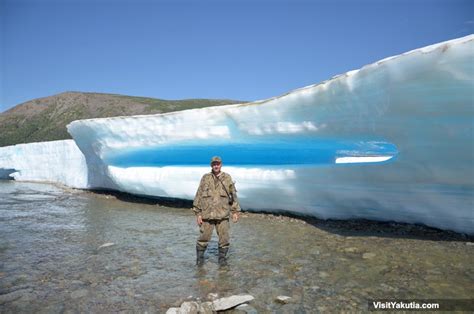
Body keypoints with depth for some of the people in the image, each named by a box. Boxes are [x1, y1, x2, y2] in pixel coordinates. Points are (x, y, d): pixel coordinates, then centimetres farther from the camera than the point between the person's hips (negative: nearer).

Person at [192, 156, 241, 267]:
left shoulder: (227, 178, 5)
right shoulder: (205, 178, 2)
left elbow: (233, 195, 7)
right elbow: (199, 196, 2)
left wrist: (235, 211, 2)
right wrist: (198, 213, -2)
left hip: (223, 215, 1)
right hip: (207, 214, -1)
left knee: (224, 238, 4)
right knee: (203, 237, 5)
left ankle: (222, 258, 22)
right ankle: (199, 258, 24)